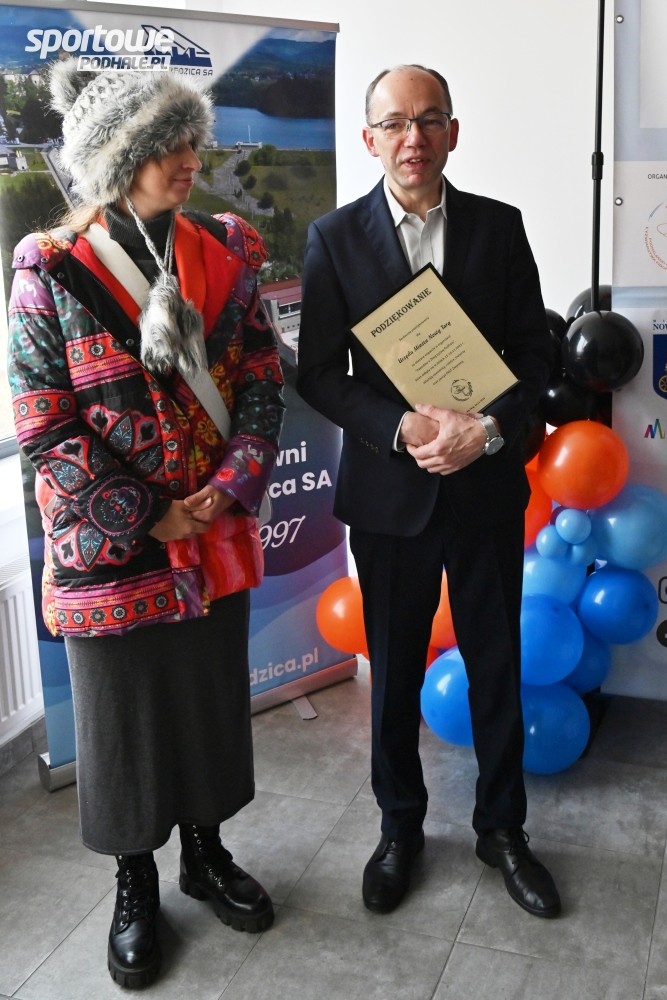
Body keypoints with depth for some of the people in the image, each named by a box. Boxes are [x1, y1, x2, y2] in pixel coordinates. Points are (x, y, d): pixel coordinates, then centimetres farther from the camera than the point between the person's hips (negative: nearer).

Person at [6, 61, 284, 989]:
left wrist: (230, 489, -11)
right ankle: (136, 889, 35)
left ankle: (206, 850, 41)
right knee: (122, 714, 12)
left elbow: (262, 384, 2)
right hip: (108, 548, -3)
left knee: (214, 696, 17)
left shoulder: (222, 257, 1)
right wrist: (146, 521, -13)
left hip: (217, 536, 4)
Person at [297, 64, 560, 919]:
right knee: (394, 671, 13)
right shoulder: (336, 238, -3)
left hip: (487, 487, 1)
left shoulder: (499, 227, 1)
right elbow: (319, 374, -5)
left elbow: (533, 352, 1)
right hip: (387, 489, -1)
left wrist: (489, 427, -17)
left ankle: (501, 826, 33)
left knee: (497, 665, 12)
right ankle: (400, 827, 34)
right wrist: (402, 428, -19)